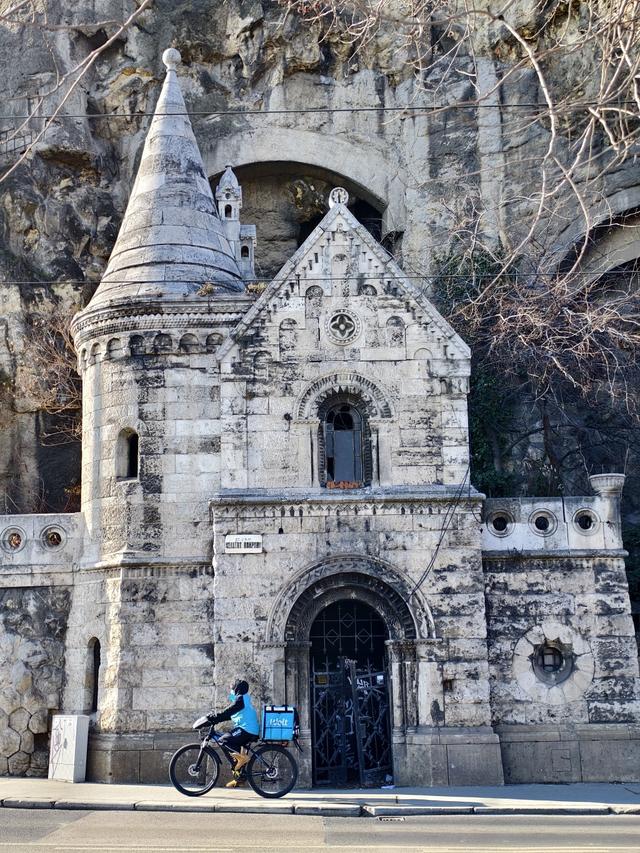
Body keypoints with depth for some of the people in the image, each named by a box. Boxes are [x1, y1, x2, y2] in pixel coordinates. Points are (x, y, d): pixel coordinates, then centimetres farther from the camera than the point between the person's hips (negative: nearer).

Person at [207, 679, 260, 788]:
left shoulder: (241, 698, -8)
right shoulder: (244, 699, 23)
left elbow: (229, 711, -18)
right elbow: (230, 714, 23)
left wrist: (215, 718, -16)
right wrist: (215, 718, 16)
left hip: (246, 730, -11)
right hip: (251, 731, 11)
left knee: (224, 739, -18)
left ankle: (242, 755, -21)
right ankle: (240, 778, 17)